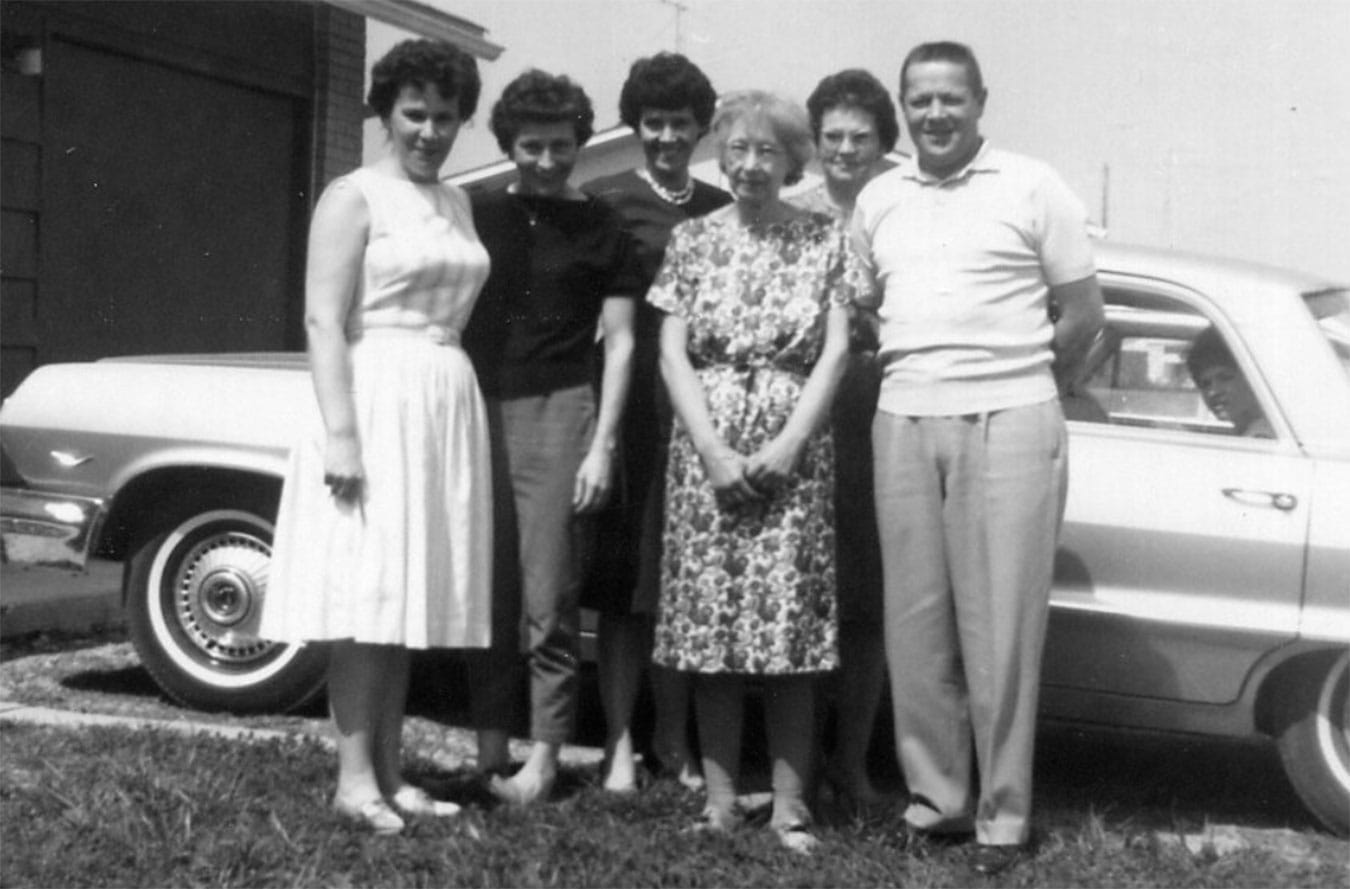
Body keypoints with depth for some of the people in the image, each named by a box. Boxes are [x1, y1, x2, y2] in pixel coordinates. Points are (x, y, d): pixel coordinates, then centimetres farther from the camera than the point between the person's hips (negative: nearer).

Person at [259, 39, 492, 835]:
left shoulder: (458, 205, 16)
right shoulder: (354, 197, -4)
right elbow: (324, 320, -11)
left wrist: (460, 415, 14)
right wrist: (340, 432, -20)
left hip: (448, 409, 7)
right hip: (376, 403, -7)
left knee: (413, 593, 7)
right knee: (368, 592, -6)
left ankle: (390, 770, 13)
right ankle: (354, 775, -1)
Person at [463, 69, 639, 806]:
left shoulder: (599, 229, 6)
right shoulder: (477, 216, 12)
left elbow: (620, 342, 3)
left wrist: (602, 445, -6)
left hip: (557, 414, -2)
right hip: (480, 413, 3)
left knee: (549, 600, -3)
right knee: (487, 595, 5)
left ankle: (543, 758, 6)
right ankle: (489, 753, 14)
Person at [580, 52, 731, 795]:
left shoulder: (720, 210, 13)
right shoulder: (607, 200, 2)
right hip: (632, 404, -3)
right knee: (623, 584, 1)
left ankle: (674, 740, 16)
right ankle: (619, 742, 8)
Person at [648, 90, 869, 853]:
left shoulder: (824, 240, 5)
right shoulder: (693, 240, 8)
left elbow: (835, 352, 0)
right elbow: (672, 353, 3)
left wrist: (789, 443, -11)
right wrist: (713, 449, -9)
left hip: (794, 443, -1)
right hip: (707, 441, 1)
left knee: (792, 621, -3)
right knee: (709, 618, 1)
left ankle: (790, 804, 4)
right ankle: (720, 797, 10)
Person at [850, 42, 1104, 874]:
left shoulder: (1033, 187, 2)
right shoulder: (878, 199, 13)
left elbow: (1083, 315, 5)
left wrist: (1017, 387, 10)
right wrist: (914, 380, 10)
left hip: (1009, 425, -3)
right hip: (902, 423, 4)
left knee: (1001, 626, -2)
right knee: (916, 620, 5)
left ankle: (1004, 813, 7)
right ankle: (934, 793, 17)